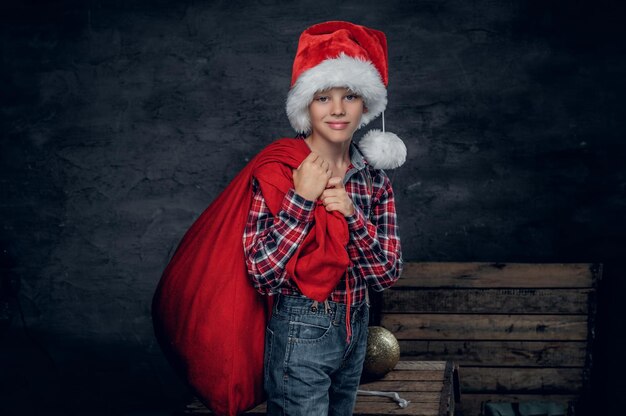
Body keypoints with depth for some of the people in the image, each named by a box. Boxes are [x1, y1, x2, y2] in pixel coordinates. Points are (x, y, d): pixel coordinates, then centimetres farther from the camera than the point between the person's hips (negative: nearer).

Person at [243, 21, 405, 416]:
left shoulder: (374, 176, 0)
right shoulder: (278, 171, -14)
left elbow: (388, 273, -4)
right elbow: (263, 274, -19)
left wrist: (351, 214, -18)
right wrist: (301, 199, -23)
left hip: (355, 328, 6)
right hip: (301, 334, -5)